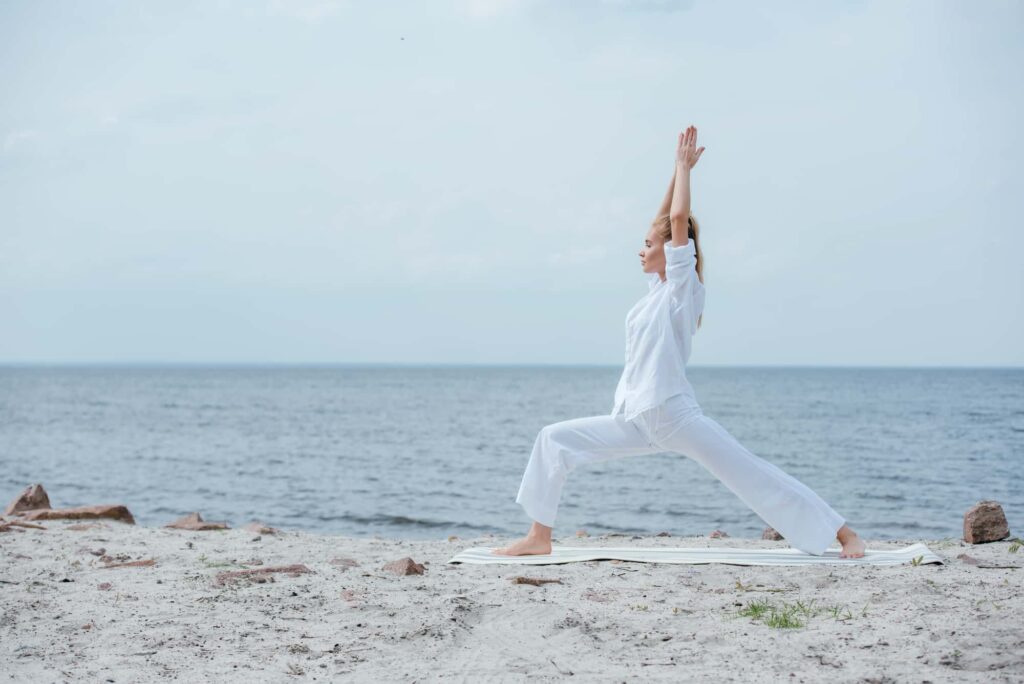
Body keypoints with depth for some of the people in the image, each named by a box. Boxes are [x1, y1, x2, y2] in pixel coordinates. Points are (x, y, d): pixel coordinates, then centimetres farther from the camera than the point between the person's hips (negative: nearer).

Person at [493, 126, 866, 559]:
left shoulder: (683, 287, -4)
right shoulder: (659, 287, 16)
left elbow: (678, 219, -14)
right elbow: (665, 219, 21)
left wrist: (684, 166, -4)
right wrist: (680, 170, 20)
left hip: (675, 416, -8)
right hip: (636, 421, 8)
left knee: (754, 476, -8)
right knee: (553, 439, 3)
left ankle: (844, 534, -4)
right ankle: (539, 537, 4)